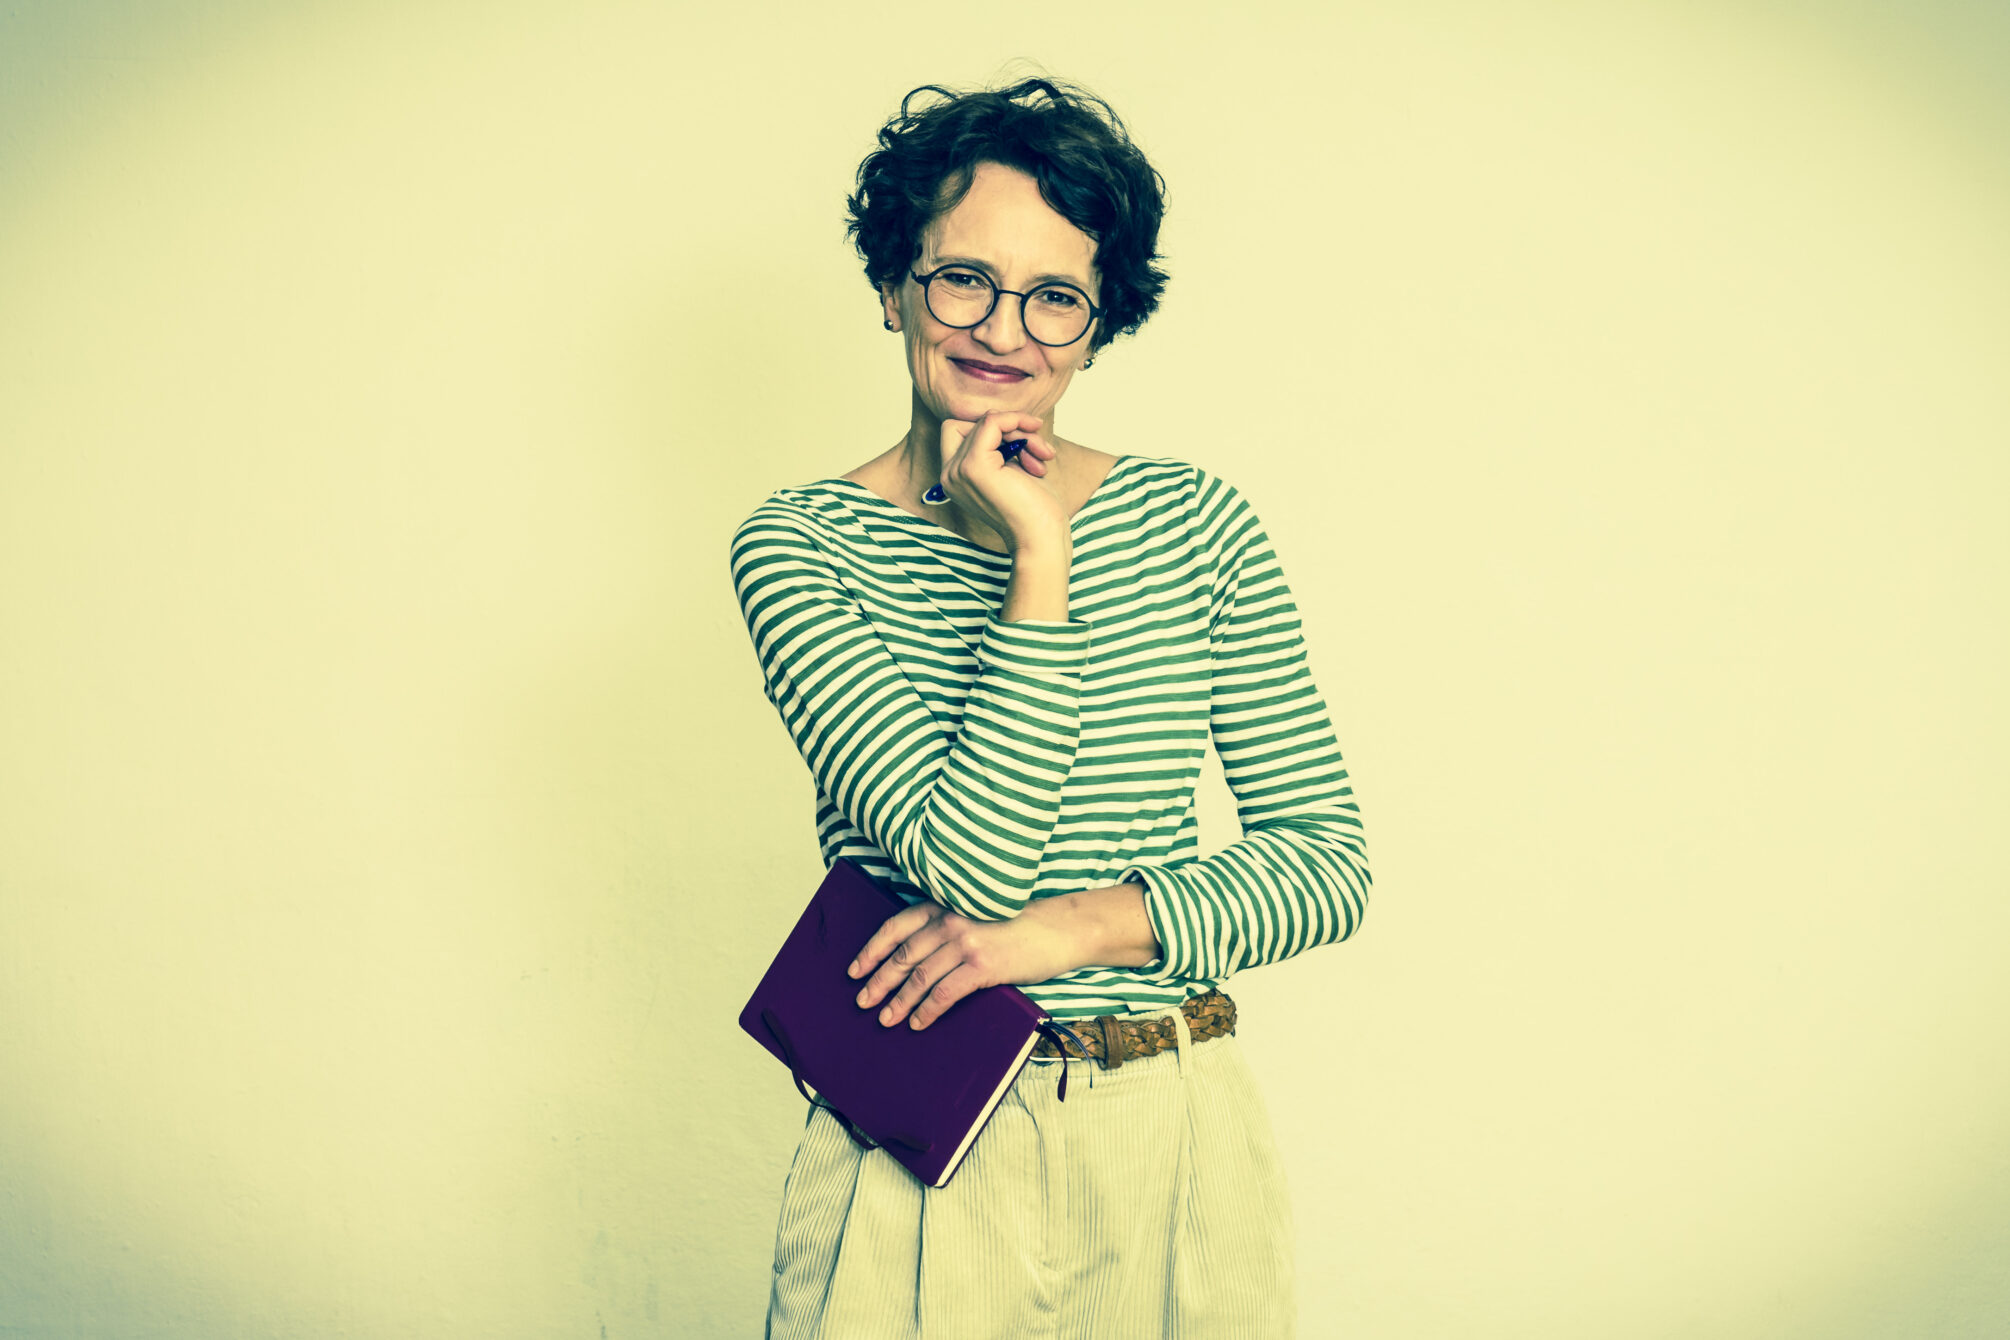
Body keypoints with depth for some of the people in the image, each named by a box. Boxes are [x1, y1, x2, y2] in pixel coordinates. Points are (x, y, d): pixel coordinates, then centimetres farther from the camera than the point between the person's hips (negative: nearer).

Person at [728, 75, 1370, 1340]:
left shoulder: (1196, 520, -1)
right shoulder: (798, 547, -7)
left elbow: (1330, 862, -3)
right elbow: (971, 862, -18)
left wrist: (1073, 927, -16)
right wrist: (1039, 558, -19)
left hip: (1176, 1142, 2)